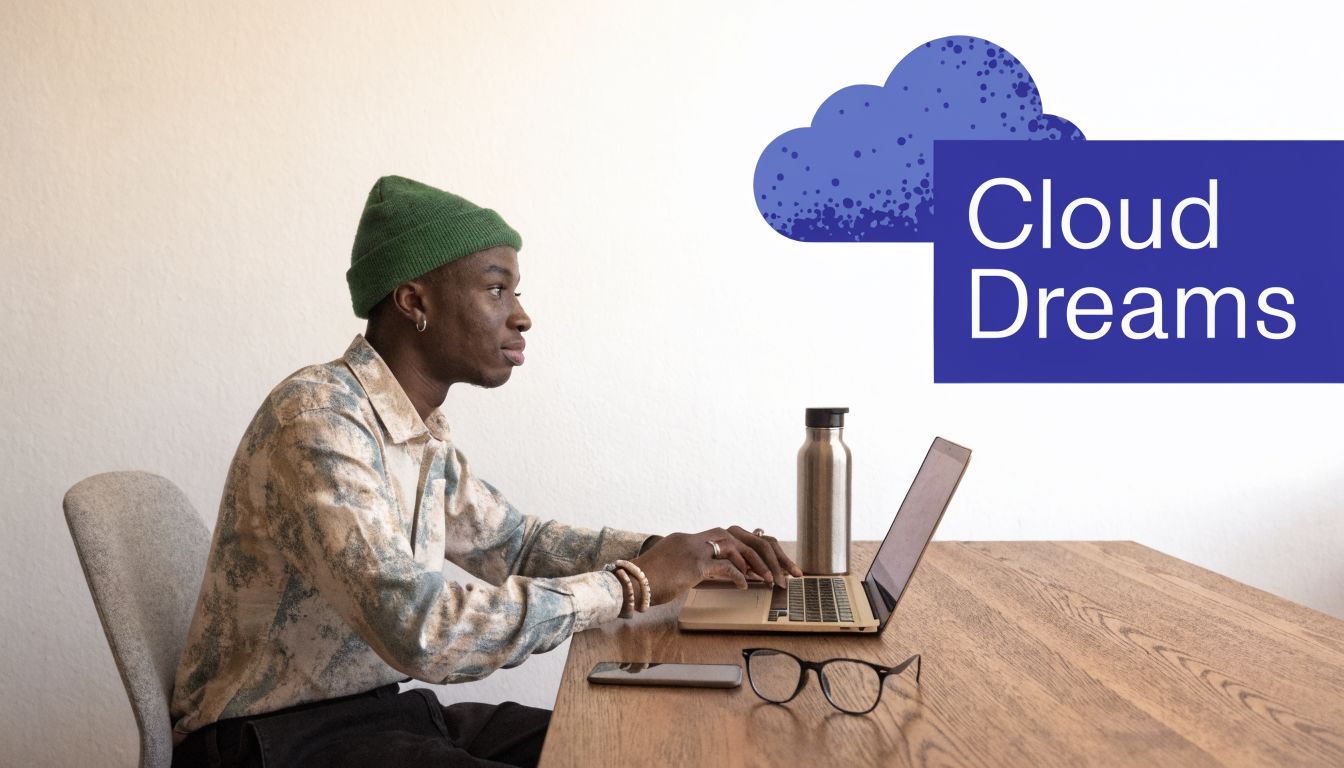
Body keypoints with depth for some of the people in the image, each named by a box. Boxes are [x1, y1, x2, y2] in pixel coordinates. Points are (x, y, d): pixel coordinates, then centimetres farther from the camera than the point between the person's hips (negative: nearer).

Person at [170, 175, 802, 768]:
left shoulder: (422, 432, 5)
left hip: (378, 709, 8)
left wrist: (667, 552, 2)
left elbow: (515, 541, 19)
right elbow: (420, 629, -32)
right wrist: (630, 585, -23)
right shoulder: (317, 418, -23)